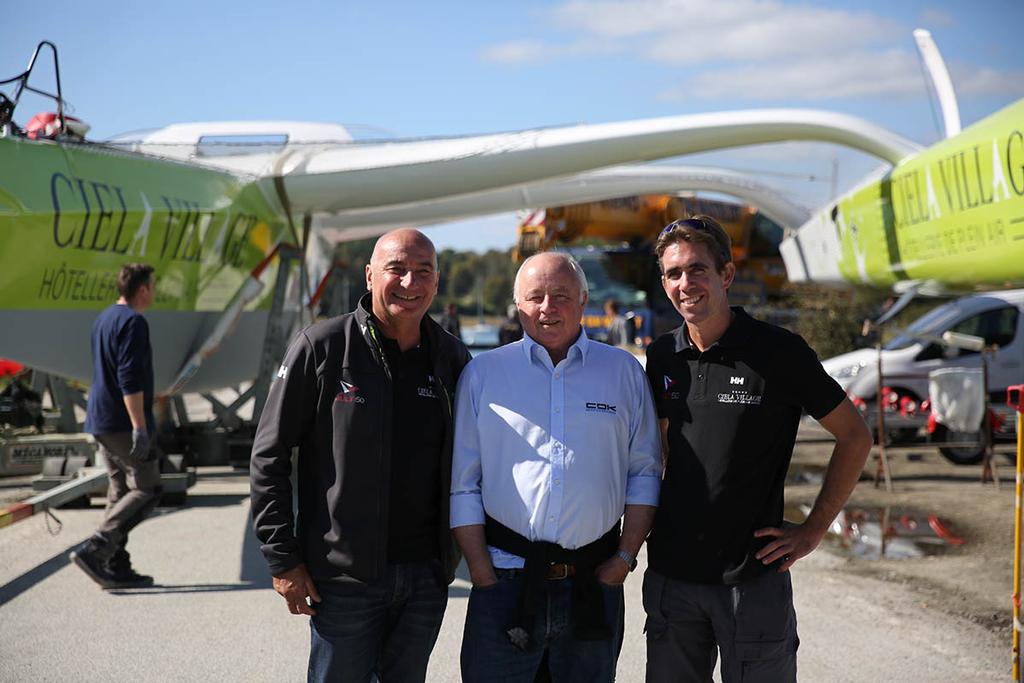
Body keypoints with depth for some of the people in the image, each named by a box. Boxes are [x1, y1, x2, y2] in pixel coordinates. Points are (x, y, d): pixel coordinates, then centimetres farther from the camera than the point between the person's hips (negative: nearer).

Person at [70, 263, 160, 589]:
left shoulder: (103, 320, 18)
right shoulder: (133, 322, -13)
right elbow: (130, 380, -22)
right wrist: (140, 428, -24)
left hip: (101, 422, 10)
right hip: (123, 423, -10)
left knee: (120, 492, 11)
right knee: (146, 490, -6)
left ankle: (116, 568, 10)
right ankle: (94, 550, -15)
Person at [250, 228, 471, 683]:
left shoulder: (452, 358, 5)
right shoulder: (321, 348, -7)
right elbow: (269, 456, -5)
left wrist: (467, 548, 7)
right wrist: (283, 559, -8)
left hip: (427, 577, 4)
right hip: (345, 576, -4)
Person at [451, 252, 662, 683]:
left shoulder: (624, 372, 8)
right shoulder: (482, 373, 4)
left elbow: (644, 473, 10)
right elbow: (462, 484, 3)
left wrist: (626, 556, 1)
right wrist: (482, 573, -3)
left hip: (595, 583, 1)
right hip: (506, 581, -1)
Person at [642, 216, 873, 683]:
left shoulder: (779, 352, -10)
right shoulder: (663, 356, 5)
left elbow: (855, 437, -3)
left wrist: (813, 530, -5)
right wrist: (646, 523, 12)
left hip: (752, 577, -4)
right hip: (671, 572, 4)